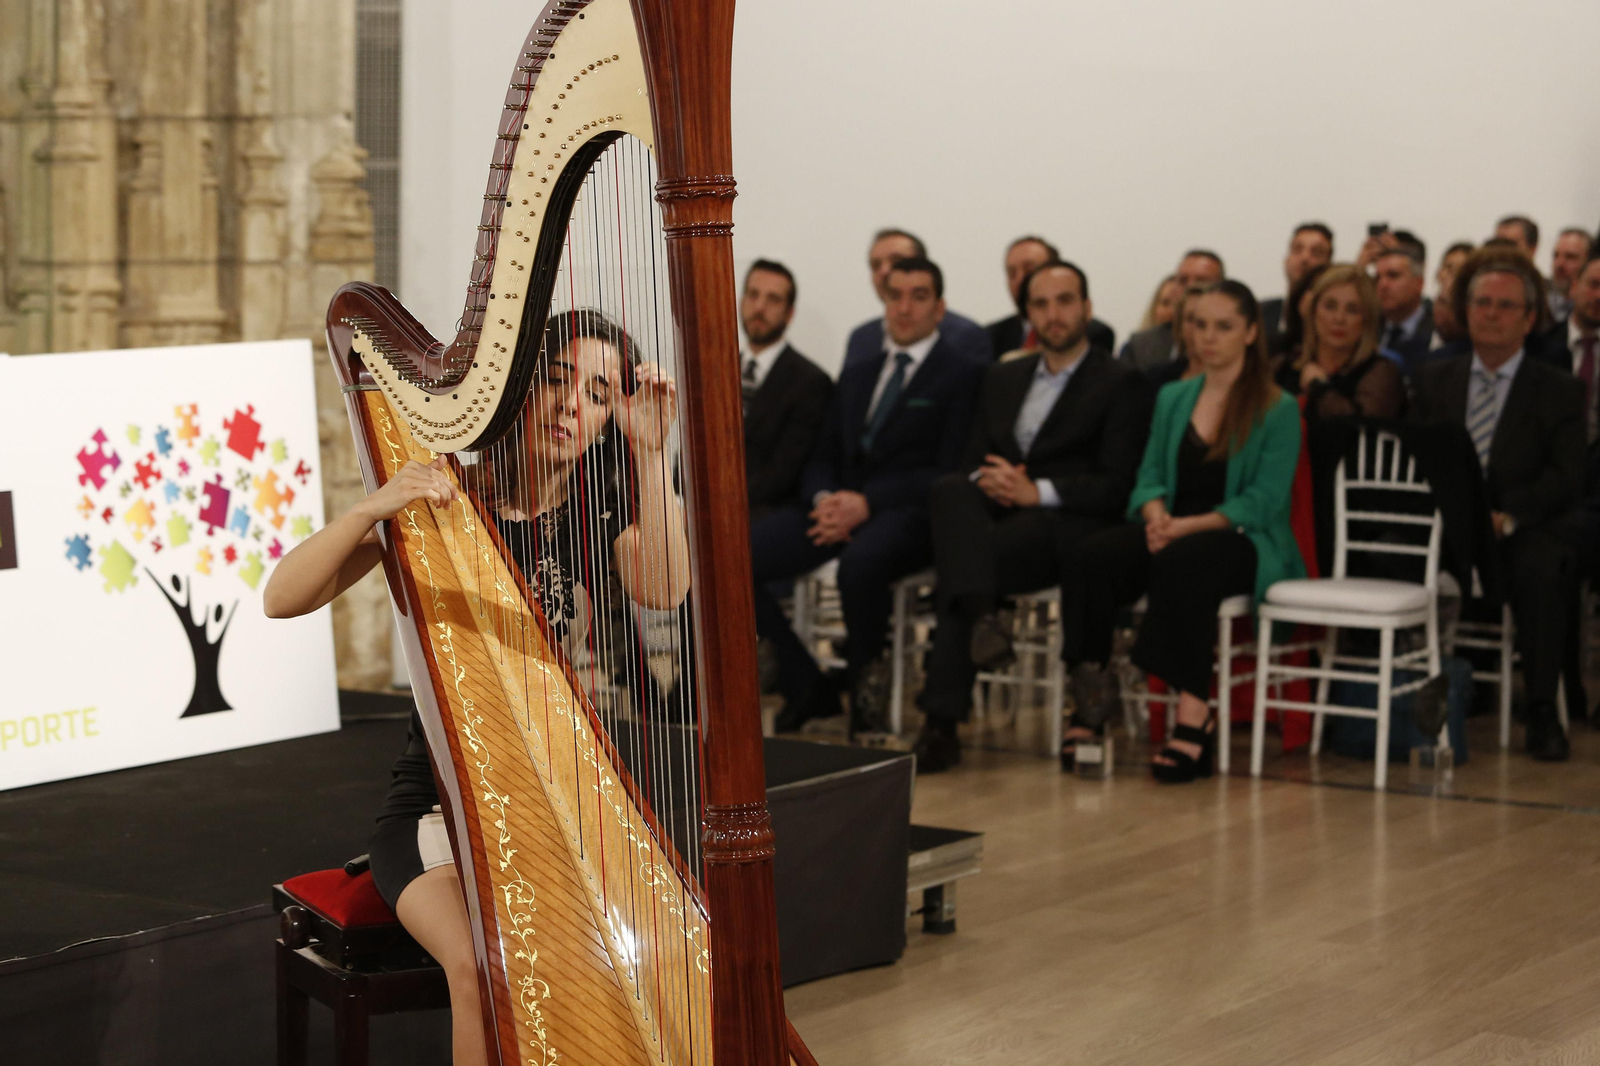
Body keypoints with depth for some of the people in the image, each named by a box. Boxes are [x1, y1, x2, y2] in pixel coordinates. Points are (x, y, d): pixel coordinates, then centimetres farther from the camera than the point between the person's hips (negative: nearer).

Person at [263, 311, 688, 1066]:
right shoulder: (440, 498, -2)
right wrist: (373, 509, -28)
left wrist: (650, 453, -28)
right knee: (484, 967, -29)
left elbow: (663, 591, -19)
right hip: (438, 800, -2)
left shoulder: (601, 512, 5)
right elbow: (283, 600, -12)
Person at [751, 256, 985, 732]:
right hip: (840, 506, 6)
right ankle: (806, 687, -6)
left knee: (861, 561, -41)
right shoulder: (856, 375, 26)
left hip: (907, 513, -6)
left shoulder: (963, 373, 5)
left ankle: (864, 675, -11)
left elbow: (947, 470, -6)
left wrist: (866, 502, -17)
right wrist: (823, 499, -5)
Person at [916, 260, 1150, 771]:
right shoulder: (1003, 379, 24)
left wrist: (1036, 492, -16)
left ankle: (942, 723, -30)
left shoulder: (1120, 384, 6)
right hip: (997, 513, 5)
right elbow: (972, 460, 19)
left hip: (1065, 526, -5)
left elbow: (1116, 487, -5)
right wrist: (984, 481, -6)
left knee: (960, 562, -30)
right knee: (949, 488, -30)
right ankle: (980, 617, -46)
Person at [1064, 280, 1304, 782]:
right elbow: (1150, 476, 13)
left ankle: (1193, 714, -39)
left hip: (1247, 543, -4)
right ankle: (1090, 691, -33)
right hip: (1173, 531, 4)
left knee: (1181, 563, -39)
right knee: (1096, 555, -28)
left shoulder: (1278, 410, 2)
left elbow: (1262, 502, -8)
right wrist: (1156, 512, -11)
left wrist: (1188, 526, -20)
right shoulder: (1172, 398, 20)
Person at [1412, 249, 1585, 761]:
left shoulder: (1559, 392, 7)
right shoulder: (1435, 380, 16)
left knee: (1540, 568, -36)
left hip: (1527, 529, -2)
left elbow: (1565, 478, -4)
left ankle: (1542, 712, -25)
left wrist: (1506, 517, -20)